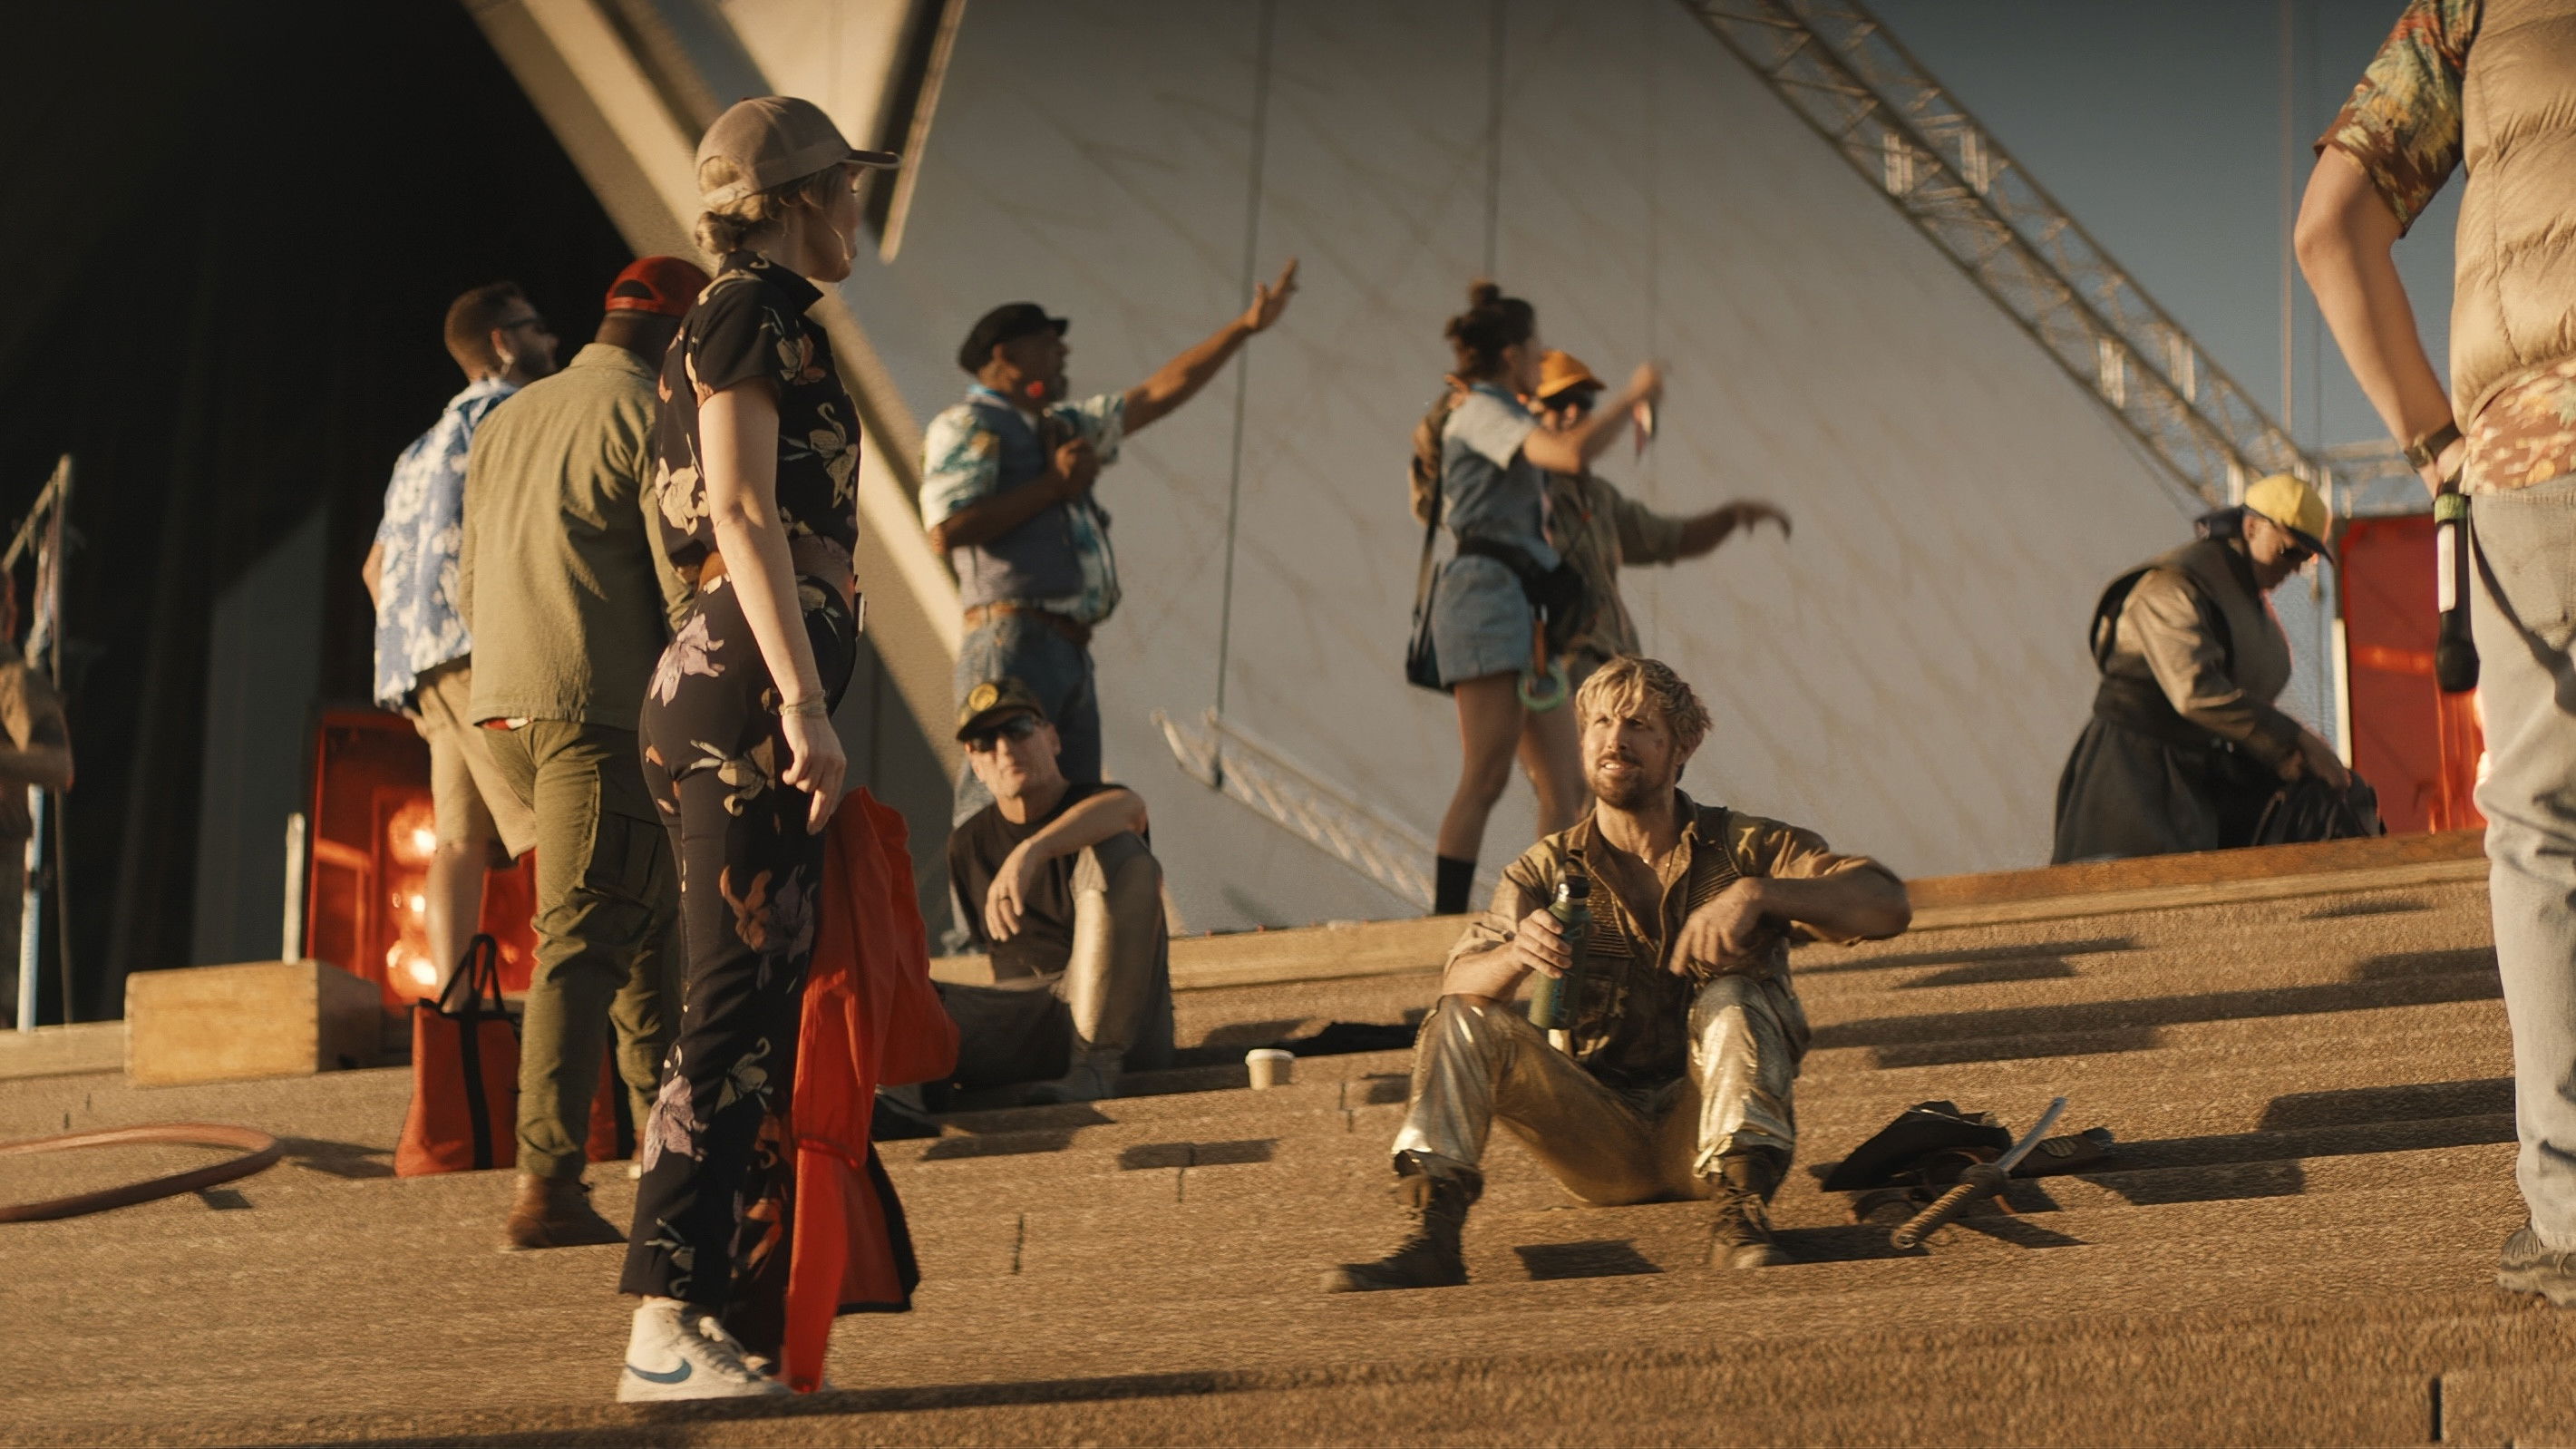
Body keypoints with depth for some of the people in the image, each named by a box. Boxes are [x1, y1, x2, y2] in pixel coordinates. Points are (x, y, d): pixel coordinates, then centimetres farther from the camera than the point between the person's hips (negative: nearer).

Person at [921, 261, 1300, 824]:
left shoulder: (1064, 426, 27)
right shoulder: (967, 426, 0)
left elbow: (1160, 393, 31)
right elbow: (946, 532, -14)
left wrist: (1245, 326, 30)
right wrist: (1052, 485, -8)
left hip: (1070, 652, 9)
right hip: (1013, 644, -9)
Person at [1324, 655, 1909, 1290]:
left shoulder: (1743, 848, 2)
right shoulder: (1546, 872, 6)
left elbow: (1887, 906, -13)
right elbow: (1459, 983, -10)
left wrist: (1758, 892, -30)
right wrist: (1516, 956, -35)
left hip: (1705, 1137, -1)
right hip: (1601, 1149, 2)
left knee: (1734, 998, -27)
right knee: (1463, 1018, -17)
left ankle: (1738, 1214, -36)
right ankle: (1431, 1236, -30)